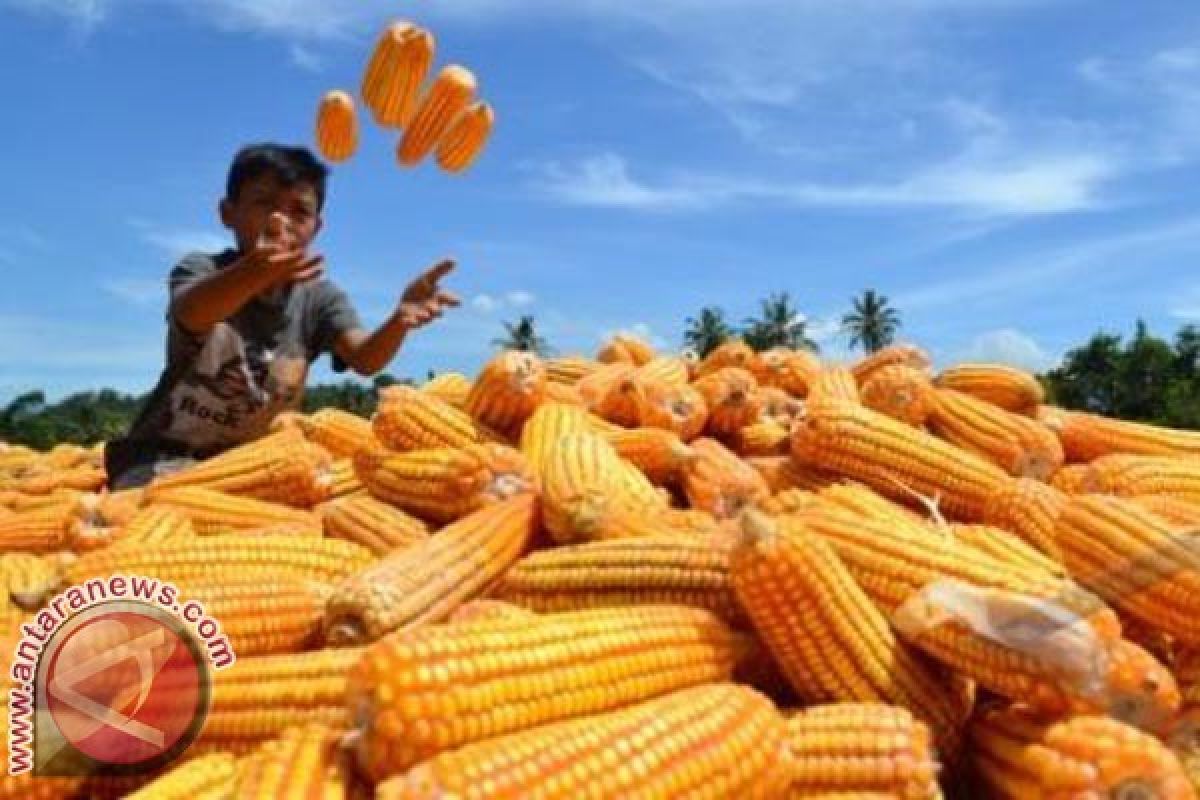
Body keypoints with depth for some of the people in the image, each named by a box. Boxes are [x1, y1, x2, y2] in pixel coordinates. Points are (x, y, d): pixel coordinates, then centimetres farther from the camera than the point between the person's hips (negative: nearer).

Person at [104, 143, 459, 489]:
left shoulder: (318, 296, -6)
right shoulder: (200, 268, -14)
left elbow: (364, 358, -25)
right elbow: (191, 314, -40)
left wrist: (400, 319, -50)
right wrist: (253, 273, -63)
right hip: (167, 453, -4)